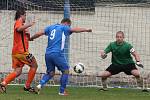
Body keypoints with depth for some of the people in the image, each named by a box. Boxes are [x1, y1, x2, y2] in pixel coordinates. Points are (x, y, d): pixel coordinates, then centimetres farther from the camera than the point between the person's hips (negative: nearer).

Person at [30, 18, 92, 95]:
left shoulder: (51, 27, 17)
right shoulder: (63, 28, 2)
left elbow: (39, 33, 15)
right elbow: (75, 30, -8)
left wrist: (31, 38, 29)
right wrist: (86, 30, -4)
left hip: (48, 54, 6)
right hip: (57, 54, -6)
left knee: (50, 73, 17)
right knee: (65, 70, 8)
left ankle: (40, 85, -7)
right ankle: (62, 91, 8)